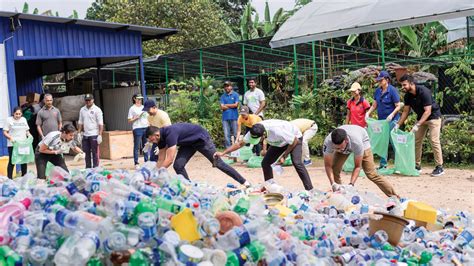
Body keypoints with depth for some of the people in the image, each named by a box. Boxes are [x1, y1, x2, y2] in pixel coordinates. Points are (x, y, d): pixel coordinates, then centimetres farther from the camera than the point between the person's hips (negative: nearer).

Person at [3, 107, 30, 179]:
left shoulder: (24, 119, 12)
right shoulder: (9, 120, -2)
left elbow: (27, 130, 17)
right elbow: (5, 132, -5)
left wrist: (29, 135, -4)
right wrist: (10, 138, -23)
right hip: (12, 144, -4)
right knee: (12, 161, -4)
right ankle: (9, 178, 1)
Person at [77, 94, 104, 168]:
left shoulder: (97, 110, -6)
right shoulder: (82, 110, 11)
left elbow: (100, 124, -10)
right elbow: (80, 122, 16)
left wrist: (100, 135, -16)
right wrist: (79, 133, 8)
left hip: (94, 135, -5)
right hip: (85, 135, 5)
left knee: (95, 153, -2)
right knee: (87, 153, 11)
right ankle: (88, 168, 19)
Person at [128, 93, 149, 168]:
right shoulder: (132, 109, 2)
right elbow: (129, 120, 0)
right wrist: (136, 118, -14)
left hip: (146, 128, 5)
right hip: (137, 129, -5)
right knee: (137, 146, -2)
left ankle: (146, 161, 13)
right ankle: (136, 163, 2)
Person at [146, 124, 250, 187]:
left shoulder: (170, 133, -36)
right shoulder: (161, 137, -8)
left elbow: (169, 160, -36)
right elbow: (160, 160, 0)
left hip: (201, 138, -8)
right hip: (189, 143, 8)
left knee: (218, 163, -3)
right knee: (178, 165, -9)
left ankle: (243, 182, 9)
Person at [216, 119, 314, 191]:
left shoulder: (277, 131, -43)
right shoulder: (253, 132, -25)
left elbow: (294, 141, -28)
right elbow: (240, 143, -17)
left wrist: (284, 156, -22)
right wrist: (223, 153, -24)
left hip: (295, 138, -7)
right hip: (279, 143, 7)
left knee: (297, 162, -26)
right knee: (265, 163, -2)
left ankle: (310, 190, -23)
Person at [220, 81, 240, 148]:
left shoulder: (235, 95, 6)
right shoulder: (223, 96, 13)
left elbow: (236, 105, -5)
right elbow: (222, 107, 2)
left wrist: (226, 105, 2)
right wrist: (232, 106, -4)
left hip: (234, 117, -2)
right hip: (225, 117, 2)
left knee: (235, 134, -2)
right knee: (226, 135, 1)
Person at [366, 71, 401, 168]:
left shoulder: (392, 90, -11)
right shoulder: (378, 91, 6)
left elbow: (398, 106, -11)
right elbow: (375, 105, 14)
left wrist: (392, 114, -25)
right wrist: (368, 113, 0)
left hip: (391, 120, -6)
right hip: (381, 119, 6)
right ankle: (383, 164, 17)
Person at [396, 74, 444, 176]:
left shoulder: (423, 91, -27)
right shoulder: (408, 95, -6)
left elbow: (428, 111, -29)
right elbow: (405, 111, 1)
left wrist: (417, 125, -34)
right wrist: (398, 125, -7)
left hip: (433, 116, -7)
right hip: (421, 117, 7)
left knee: (434, 141, -13)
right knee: (416, 141, 4)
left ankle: (439, 167, -6)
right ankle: (417, 166, 13)